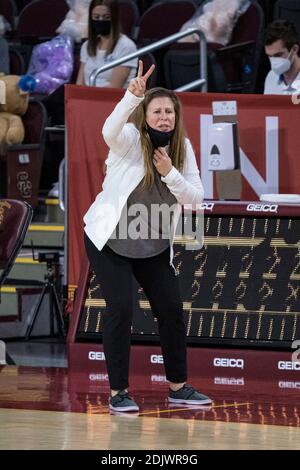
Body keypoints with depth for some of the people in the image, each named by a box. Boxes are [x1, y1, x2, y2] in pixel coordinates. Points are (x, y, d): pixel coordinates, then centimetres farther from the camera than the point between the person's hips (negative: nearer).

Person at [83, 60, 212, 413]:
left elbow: (196, 197, -7)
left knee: (171, 310, 4)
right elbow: (110, 131, -42)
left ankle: (178, 386, 18)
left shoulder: (182, 148, -2)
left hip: (154, 245, 5)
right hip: (110, 239, -5)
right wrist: (132, 96, -57)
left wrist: (170, 174, -24)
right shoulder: (130, 139, -17)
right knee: (120, 308, -13)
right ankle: (118, 391, -4)